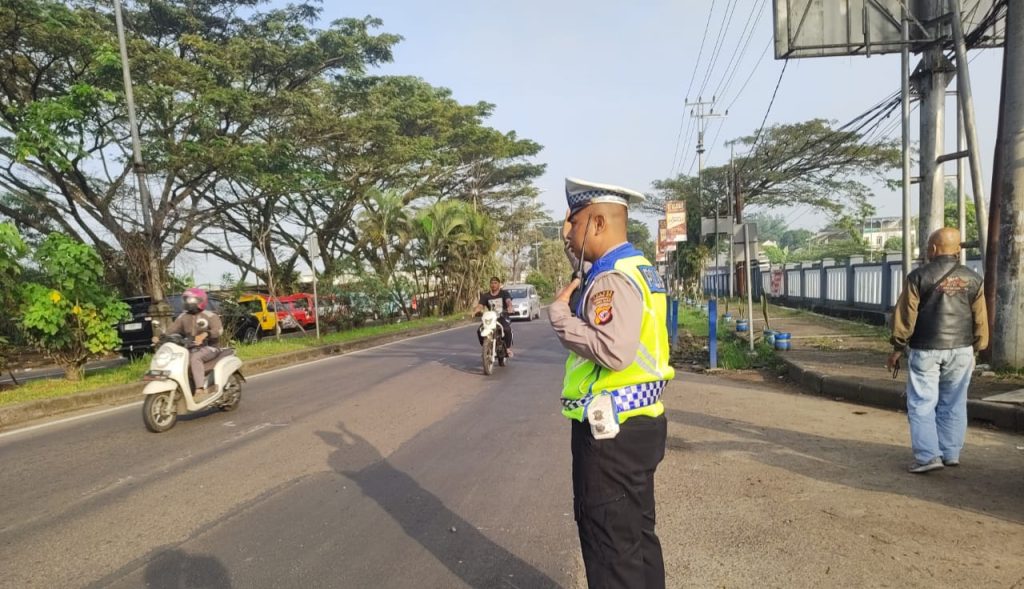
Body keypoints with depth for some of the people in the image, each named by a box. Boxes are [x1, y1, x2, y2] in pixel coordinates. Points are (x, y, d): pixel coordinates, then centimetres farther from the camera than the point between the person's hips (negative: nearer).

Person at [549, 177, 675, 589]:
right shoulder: (639, 268, 12)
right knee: (637, 534, 23)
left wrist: (559, 312, -20)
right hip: (638, 422, 10)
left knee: (611, 544, 5)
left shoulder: (612, 278, -20)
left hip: (612, 431, -10)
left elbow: (613, 350, -33)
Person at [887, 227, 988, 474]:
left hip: (925, 350, -4)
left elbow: (905, 316, -8)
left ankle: (928, 456, -3)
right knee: (953, 404, 12)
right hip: (961, 350, 4)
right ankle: (951, 454, 19)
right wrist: (975, 349, 21)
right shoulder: (973, 279, 5)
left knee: (922, 404, 1)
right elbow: (980, 320, 10)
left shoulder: (918, 277, -8)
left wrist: (898, 348, 0)